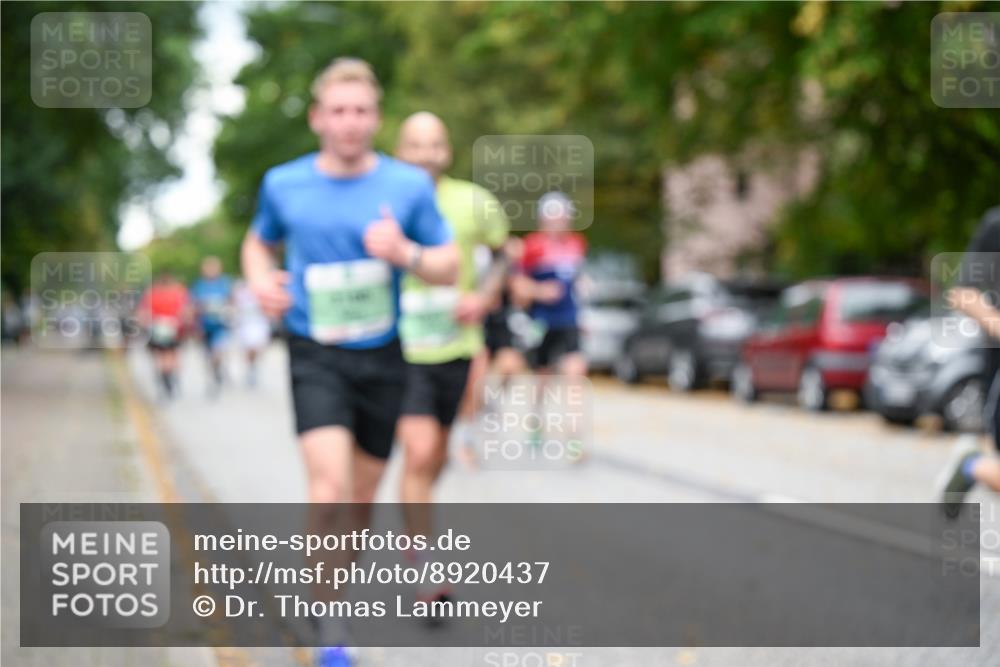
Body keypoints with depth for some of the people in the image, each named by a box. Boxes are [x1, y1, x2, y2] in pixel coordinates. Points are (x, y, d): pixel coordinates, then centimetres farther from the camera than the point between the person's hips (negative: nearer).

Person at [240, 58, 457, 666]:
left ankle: (338, 587, 36)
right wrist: (260, 281, -2)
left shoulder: (409, 185, 0)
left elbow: (450, 266, 3)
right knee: (329, 491, -19)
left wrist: (405, 253, -18)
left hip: (383, 358, 2)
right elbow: (259, 242, 20)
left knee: (362, 497, 11)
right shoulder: (283, 184, 1)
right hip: (315, 357, -2)